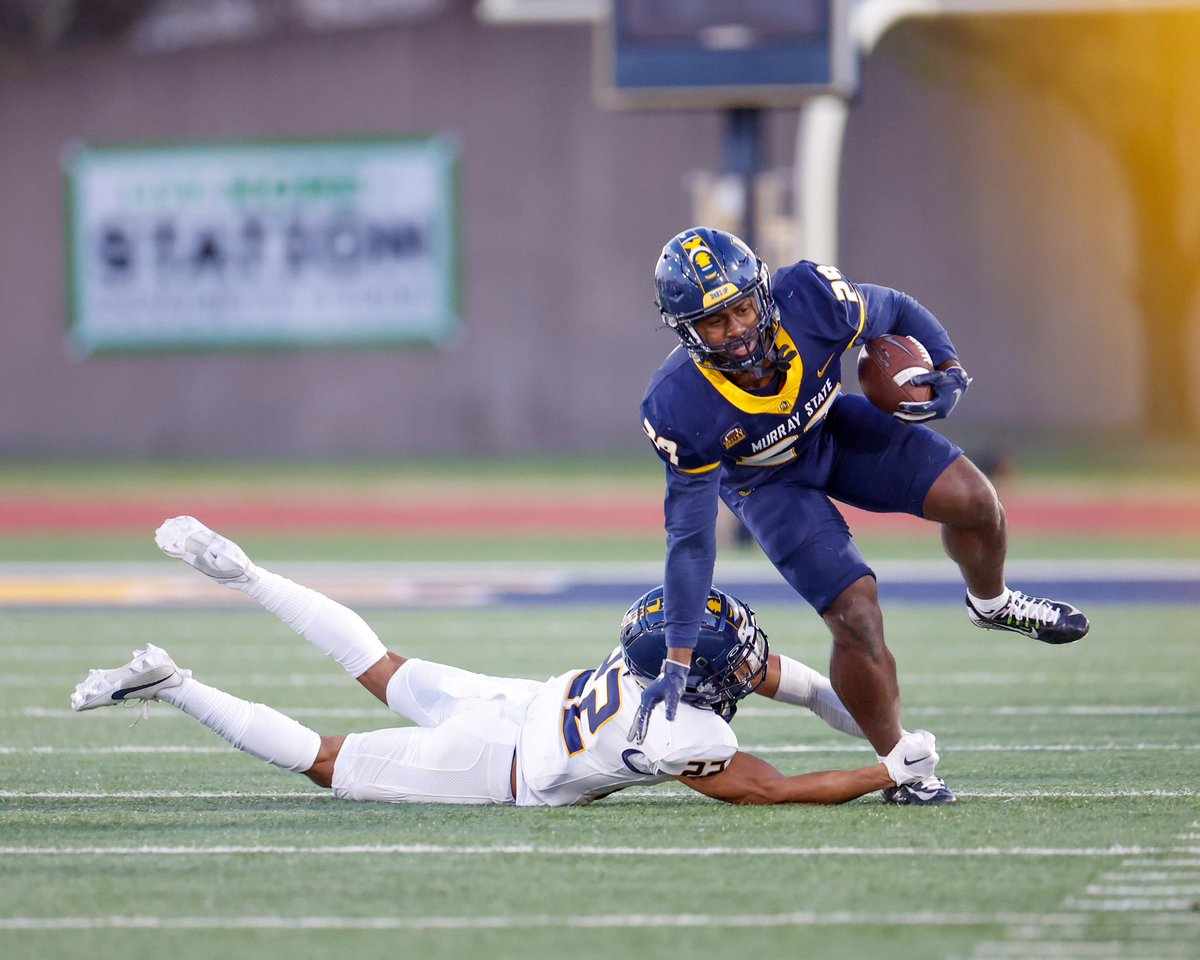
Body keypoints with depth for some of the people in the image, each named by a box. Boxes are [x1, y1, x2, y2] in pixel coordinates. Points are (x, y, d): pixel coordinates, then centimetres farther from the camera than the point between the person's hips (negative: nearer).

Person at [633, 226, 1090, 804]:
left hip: (834, 429, 3)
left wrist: (950, 371, -27)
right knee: (856, 616, -16)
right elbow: (690, 535, -26)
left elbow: (897, 313, -9)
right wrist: (676, 665, -26)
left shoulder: (809, 300, -33)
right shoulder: (679, 410, -37)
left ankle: (990, 602, 26)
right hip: (767, 481, -3)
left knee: (972, 502, -10)